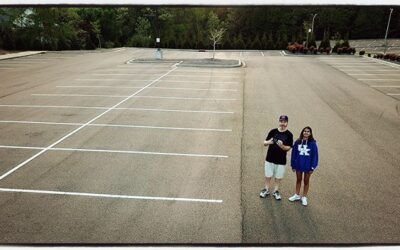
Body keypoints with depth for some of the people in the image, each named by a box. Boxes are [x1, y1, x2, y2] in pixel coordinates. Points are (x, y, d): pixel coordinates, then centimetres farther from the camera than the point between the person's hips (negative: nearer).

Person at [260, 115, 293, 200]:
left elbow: (288, 148, -7)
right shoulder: (273, 131, -2)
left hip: (281, 160, -1)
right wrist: (268, 142, -22)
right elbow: (265, 143, 1)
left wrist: (282, 146, -28)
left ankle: (276, 191, 29)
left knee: (278, 177, 10)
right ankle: (266, 190, 28)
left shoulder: (289, 134, -5)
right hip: (270, 158, 1)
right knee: (268, 176, 11)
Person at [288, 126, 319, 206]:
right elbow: (294, 154, -2)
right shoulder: (297, 142, -8)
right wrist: (293, 165, 0)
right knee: (298, 180, 18)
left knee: (306, 181, 14)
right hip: (299, 165, 2)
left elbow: (315, 155, -9)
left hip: (308, 166, -2)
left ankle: (304, 197, 28)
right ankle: (297, 195, 34)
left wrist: (313, 167, -11)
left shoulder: (312, 143, -13)